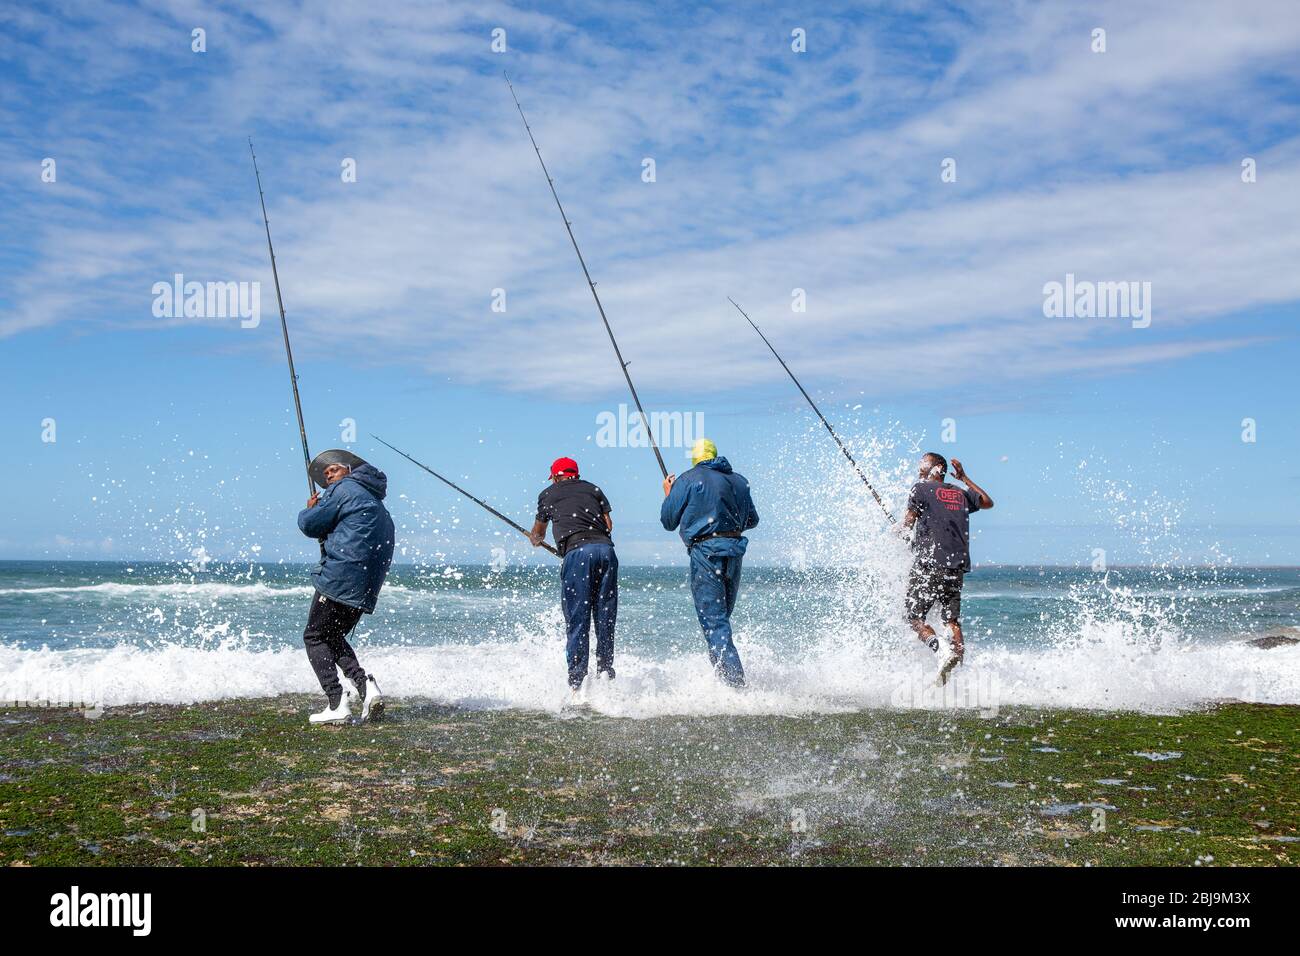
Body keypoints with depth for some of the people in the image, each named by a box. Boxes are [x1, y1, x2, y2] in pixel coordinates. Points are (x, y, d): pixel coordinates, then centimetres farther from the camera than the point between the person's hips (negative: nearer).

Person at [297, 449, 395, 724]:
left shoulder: (344, 489, -3)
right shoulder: (380, 510, 24)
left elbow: (309, 524, -5)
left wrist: (308, 510, 16)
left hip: (338, 578, -8)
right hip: (365, 589, 8)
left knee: (315, 637, 2)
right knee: (333, 637, 21)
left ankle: (336, 704, -9)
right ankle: (366, 685, 0)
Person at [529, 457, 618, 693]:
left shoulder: (548, 493, 21)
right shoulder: (593, 489, 25)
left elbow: (538, 533, 37)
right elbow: (609, 524, 14)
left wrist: (535, 540, 60)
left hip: (577, 552, -3)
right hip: (606, 549, 3)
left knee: (577, 621, -3)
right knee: (605, 618, 11)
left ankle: (578, 682, -8)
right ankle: (606, 672, 11)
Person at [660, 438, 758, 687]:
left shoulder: (688, 480, -2)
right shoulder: (739, 481, 13)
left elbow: (668, 521, 2)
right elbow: (752, 520, 21)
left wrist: (668, 494, 20)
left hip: (706, 552, -6)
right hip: (734, 551, 6)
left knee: (713, 622, -8)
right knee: (722, 618, 19)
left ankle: (736, 685, -16)